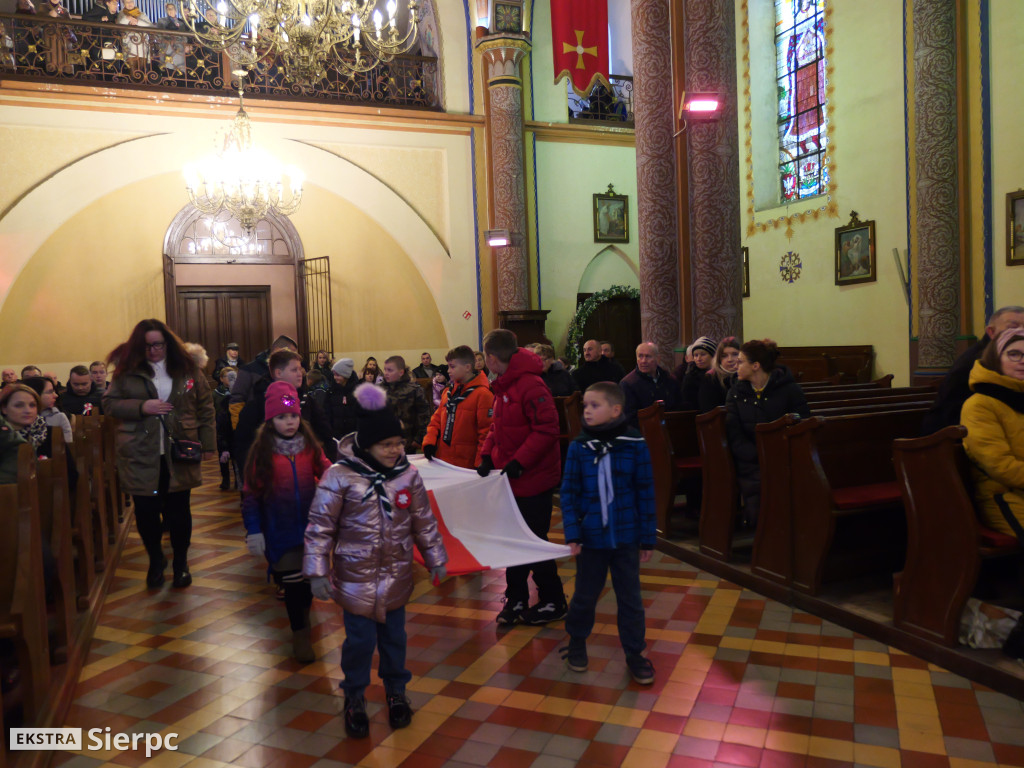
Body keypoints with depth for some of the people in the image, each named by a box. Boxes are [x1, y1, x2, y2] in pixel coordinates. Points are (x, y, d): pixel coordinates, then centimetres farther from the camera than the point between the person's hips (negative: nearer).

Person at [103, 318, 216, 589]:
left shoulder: (187, 369, 3)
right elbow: (109, 404, 3)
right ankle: (155, 560, 31)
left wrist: (208, 444, 0)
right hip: (140, 457, 1)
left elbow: (205, 409, 4)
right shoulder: (128, 371, 3)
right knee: (146, 511, 7)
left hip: (179, 455, 0)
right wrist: (141, 407, -14)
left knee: (178, 510, 7)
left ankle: (181, 562, 26)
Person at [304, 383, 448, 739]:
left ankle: (396, 690, 39)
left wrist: (435, 559, 11)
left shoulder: (408, 474, -4)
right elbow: (320, 525, -10)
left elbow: (424, 521, 6)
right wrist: (318, 572, -10)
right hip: (356, 576, -3)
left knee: (394, 635, 15)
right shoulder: (340, 475, -15)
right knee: (360, 639, 5)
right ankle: (354, 697, 30)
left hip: (397, 575, 3)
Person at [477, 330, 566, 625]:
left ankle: (553, 603, 20)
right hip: (510, 479, 9)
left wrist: (520, 462, -25)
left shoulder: (530, 385, -20)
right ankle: (515, 600, 28)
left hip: (533, 479, -9)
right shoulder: (503, 386, 10)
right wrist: (487, 456, 2)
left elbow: (547, 429, -24)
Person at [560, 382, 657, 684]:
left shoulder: (635, 446, -9)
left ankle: (634, 653, 27)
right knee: (585, 594, 15)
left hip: (625, 536, 0)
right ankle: (576, 642, 38)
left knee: (630, 597, 10)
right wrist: (572, 533, -11)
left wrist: (648, 537, -1)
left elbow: (646, 494, -3)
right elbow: (568, 493, -4)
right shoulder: (578, 447, -8)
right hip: (591, 535, 1)